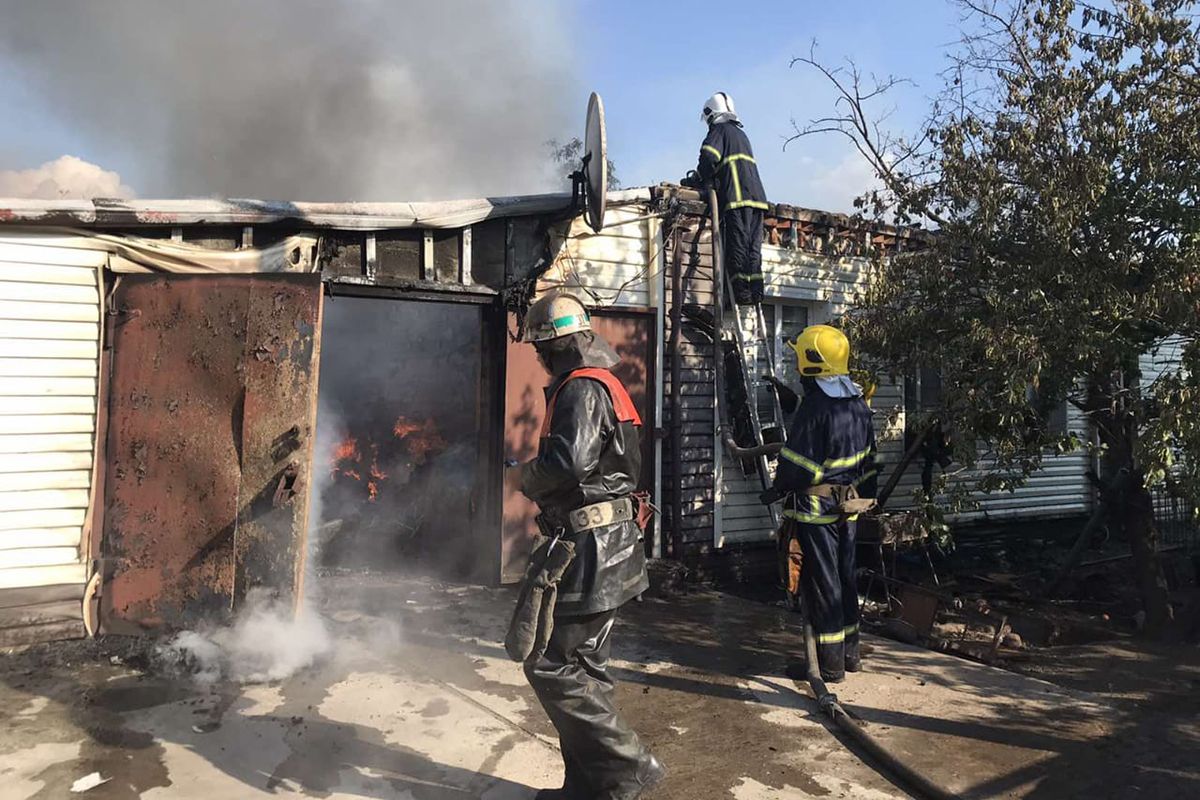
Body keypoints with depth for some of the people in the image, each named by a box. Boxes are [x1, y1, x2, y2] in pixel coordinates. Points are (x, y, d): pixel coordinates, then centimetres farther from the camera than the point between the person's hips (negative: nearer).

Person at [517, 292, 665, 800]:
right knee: (585, 668, 16)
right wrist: (541, 478, 14)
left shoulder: (582, 389, -15)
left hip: (591, 549, -11)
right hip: (608, 547, 11)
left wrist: (527, 476, -10)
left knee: (550, 665, -3)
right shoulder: (603, 385, 17)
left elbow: (568, 462, -29)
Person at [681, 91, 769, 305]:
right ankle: (756, 291, 1)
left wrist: (697, 181, 3)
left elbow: (709, 159, -12)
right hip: (756, 195, 8)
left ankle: (742, 292, -14)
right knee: (753, 246, 4)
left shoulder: (719, 131, 4)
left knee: (737, 246, -10)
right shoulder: (740, 134, 30)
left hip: (737, 198, -8)